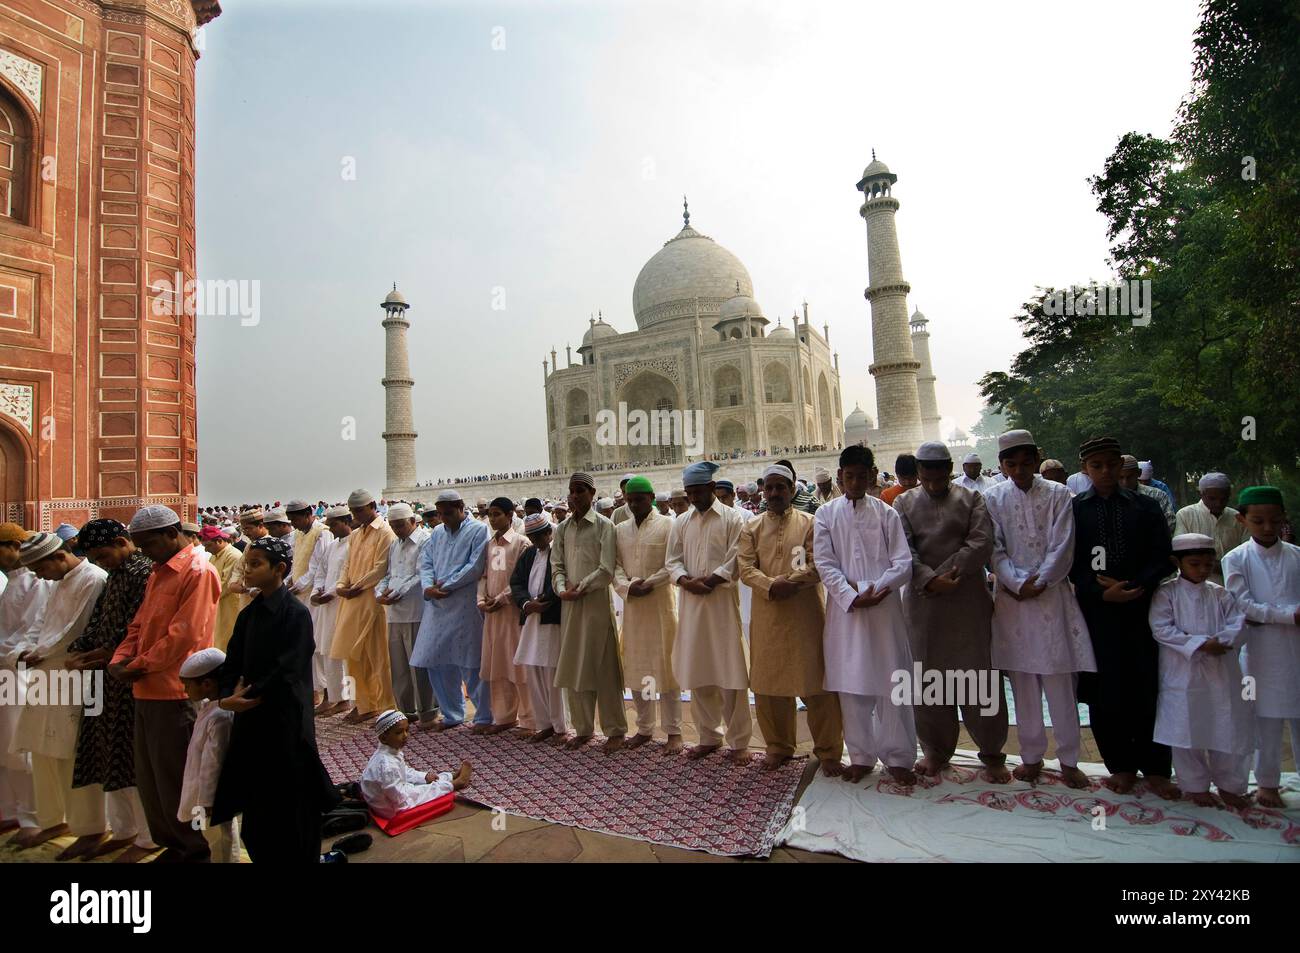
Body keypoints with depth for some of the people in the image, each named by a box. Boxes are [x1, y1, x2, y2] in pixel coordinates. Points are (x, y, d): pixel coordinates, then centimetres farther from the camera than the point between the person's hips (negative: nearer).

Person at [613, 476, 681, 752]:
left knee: (665, 665, 0)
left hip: (661, 602, -4)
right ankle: (644, 727, 23)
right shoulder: (620, 529, 10)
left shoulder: (667, 525, -3)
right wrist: (627, 586, -13)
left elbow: (672, 565, -10)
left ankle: (673, 731, 10)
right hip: (632, 604, 5)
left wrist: (648, 584, -18)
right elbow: (615, 565, 5)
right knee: (635, 665, 9)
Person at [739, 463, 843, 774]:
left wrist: (790, 583, -19)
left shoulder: (811, 523, 4)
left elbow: (818, 565, -6)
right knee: (768, 684, 10)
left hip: (807, 614, -2)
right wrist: (770, 586, -17)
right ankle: (778, 747, 28)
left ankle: (828, 752, 17)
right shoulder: (751, 528, 10)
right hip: (767, 616, 3)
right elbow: (745, 567, -1)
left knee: (817, 684, 2)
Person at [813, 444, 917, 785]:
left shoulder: (886, 514, 4)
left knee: (892, 683, 5)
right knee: (851, 685, 6)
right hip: (844, 609, 0)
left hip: (885, 608, 0)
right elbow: (824, 564, -2)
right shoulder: (826, 514, 4)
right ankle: (861, 757, 21)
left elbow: (903, 563, -1)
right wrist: (852, 597, -13)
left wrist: (871, 588, -15)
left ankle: (898, 757, 20)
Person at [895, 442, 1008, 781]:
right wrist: (929, 580, -19)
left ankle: (992, 754, 21)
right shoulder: (904, 504, 9)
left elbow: (982, 543, -7)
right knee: (928, 676, 7)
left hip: (968, 600, -1)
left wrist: (943, 575, -15)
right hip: (923, 603, 1)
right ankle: (935, 750, 23)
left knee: (978, 675, 5)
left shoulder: (971, 499, 7)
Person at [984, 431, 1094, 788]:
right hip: (1013, 598, 1)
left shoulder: (1058, 494, 2)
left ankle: (1068, 760, 18)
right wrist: (1018, 583, -12)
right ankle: (1031, 756, 21)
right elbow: (996, 550, 0)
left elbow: (1062, 547, -4)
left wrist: (1039, 583, -13)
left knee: (1060, 681, 3)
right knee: (1022, 682, 8)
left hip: (1052, 595, -1)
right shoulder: (994, 498, 3)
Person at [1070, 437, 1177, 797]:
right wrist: (1102, 592, -12)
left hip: (1142, 608, 1)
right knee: (1105, 691, 3)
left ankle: (1155, 769, 18)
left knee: (1148, 687, 4)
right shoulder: (1072, 508, 5)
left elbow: (1162, 558, 3)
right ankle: (1121, 765, 19)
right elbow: (1071, 563, 0)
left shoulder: (1145, 507, 9)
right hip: (1097, 610, -1)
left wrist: (1134, 586, -12)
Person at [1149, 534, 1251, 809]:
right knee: (1187, 731, 4)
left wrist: (1221, 641, -18)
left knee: (1228, 729, 10)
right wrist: (1199, 644, -18)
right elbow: (1161, 628, -13)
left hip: (1220, 674, 4)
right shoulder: (1166, 592, -6)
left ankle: (1230, 786, 29)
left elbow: (1237, 621, -2)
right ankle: (1194, 786, 20)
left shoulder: (1220, 594, 8)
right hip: (1183, 674, -4)